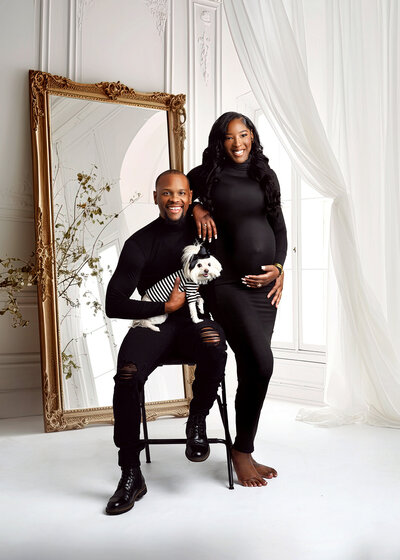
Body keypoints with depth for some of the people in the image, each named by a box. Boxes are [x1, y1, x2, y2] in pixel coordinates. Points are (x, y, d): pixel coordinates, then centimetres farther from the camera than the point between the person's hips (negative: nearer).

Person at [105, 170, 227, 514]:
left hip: (196, 321, 1)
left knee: (213, 344, -36)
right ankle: (131, 476, -13)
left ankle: (197, 421, -7)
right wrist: (166, 307, -11)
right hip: (154, 324, 0)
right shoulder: (140, 244, 0)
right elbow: (114, 305, -5)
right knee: (127, 375, -30)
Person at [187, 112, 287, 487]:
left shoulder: (265, 175, 15)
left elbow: (279, 227, 16)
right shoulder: (207, 174, 5)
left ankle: (245, 451, 21)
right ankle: (241, 451, 5)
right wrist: (197, 209, -3)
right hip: (227, 282, -4)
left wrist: (279, 267, 2)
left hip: (265, 283, 5)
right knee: (261, 362, -15)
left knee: (251, 368, 7)